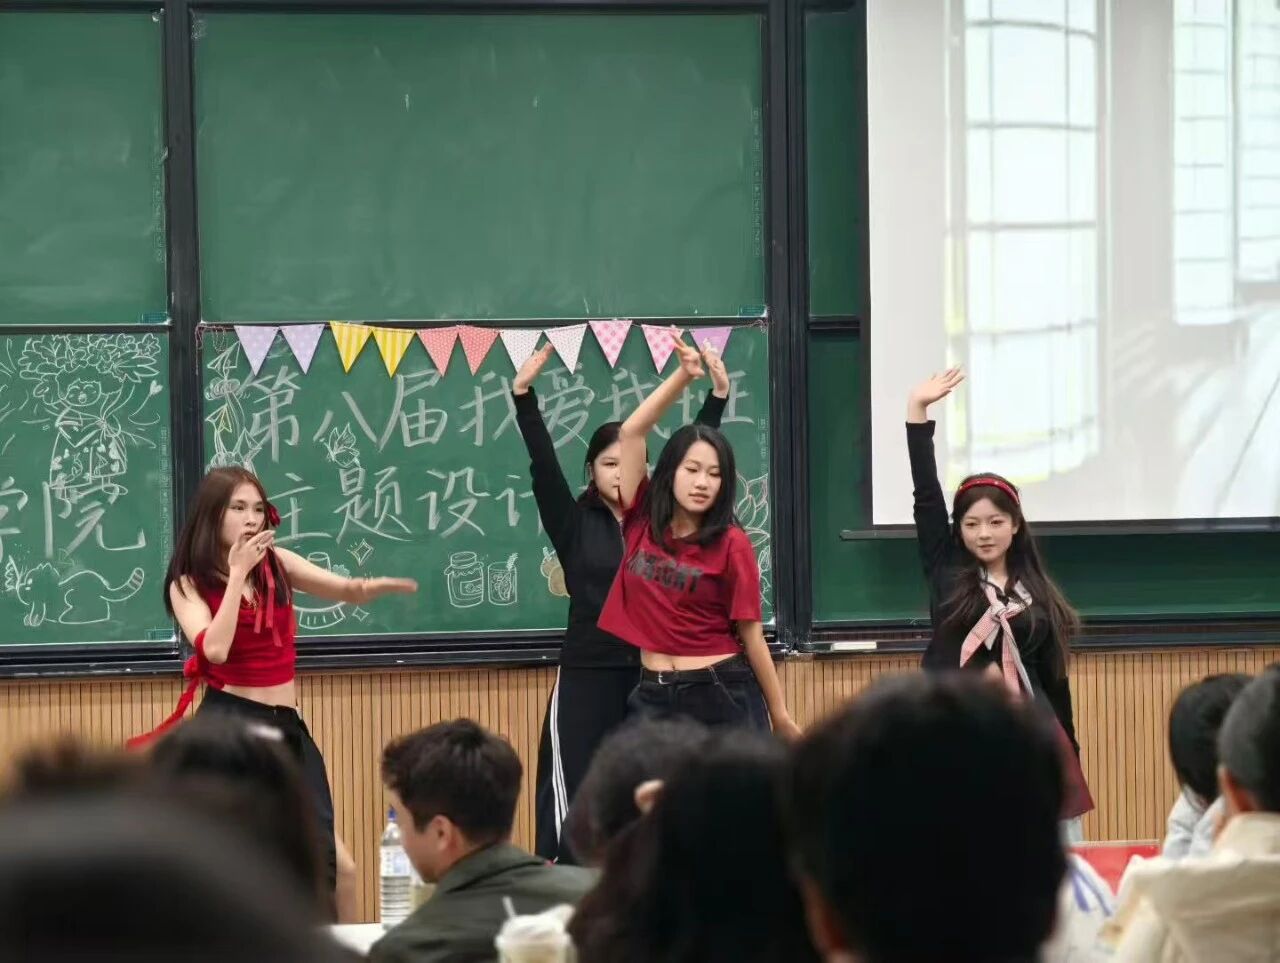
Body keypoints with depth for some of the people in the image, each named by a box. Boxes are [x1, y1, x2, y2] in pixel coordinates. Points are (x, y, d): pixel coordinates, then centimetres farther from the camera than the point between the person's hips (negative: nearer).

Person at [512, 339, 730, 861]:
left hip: (654, 679, 3)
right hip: (587, 679, -3)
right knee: (574, 807, -6)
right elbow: (543, 464, -9)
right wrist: (523, 395, -20)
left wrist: (718, 395, -8)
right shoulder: (575, 524, 1)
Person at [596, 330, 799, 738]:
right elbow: (631, 432, -2)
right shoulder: (642, 522, 3)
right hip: (654, 695, 3)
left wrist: (780, 715, -1)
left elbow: (752, 635, -3)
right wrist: (683, 377, -9)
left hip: (722, 693, -3)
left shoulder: (731, 543, -6)